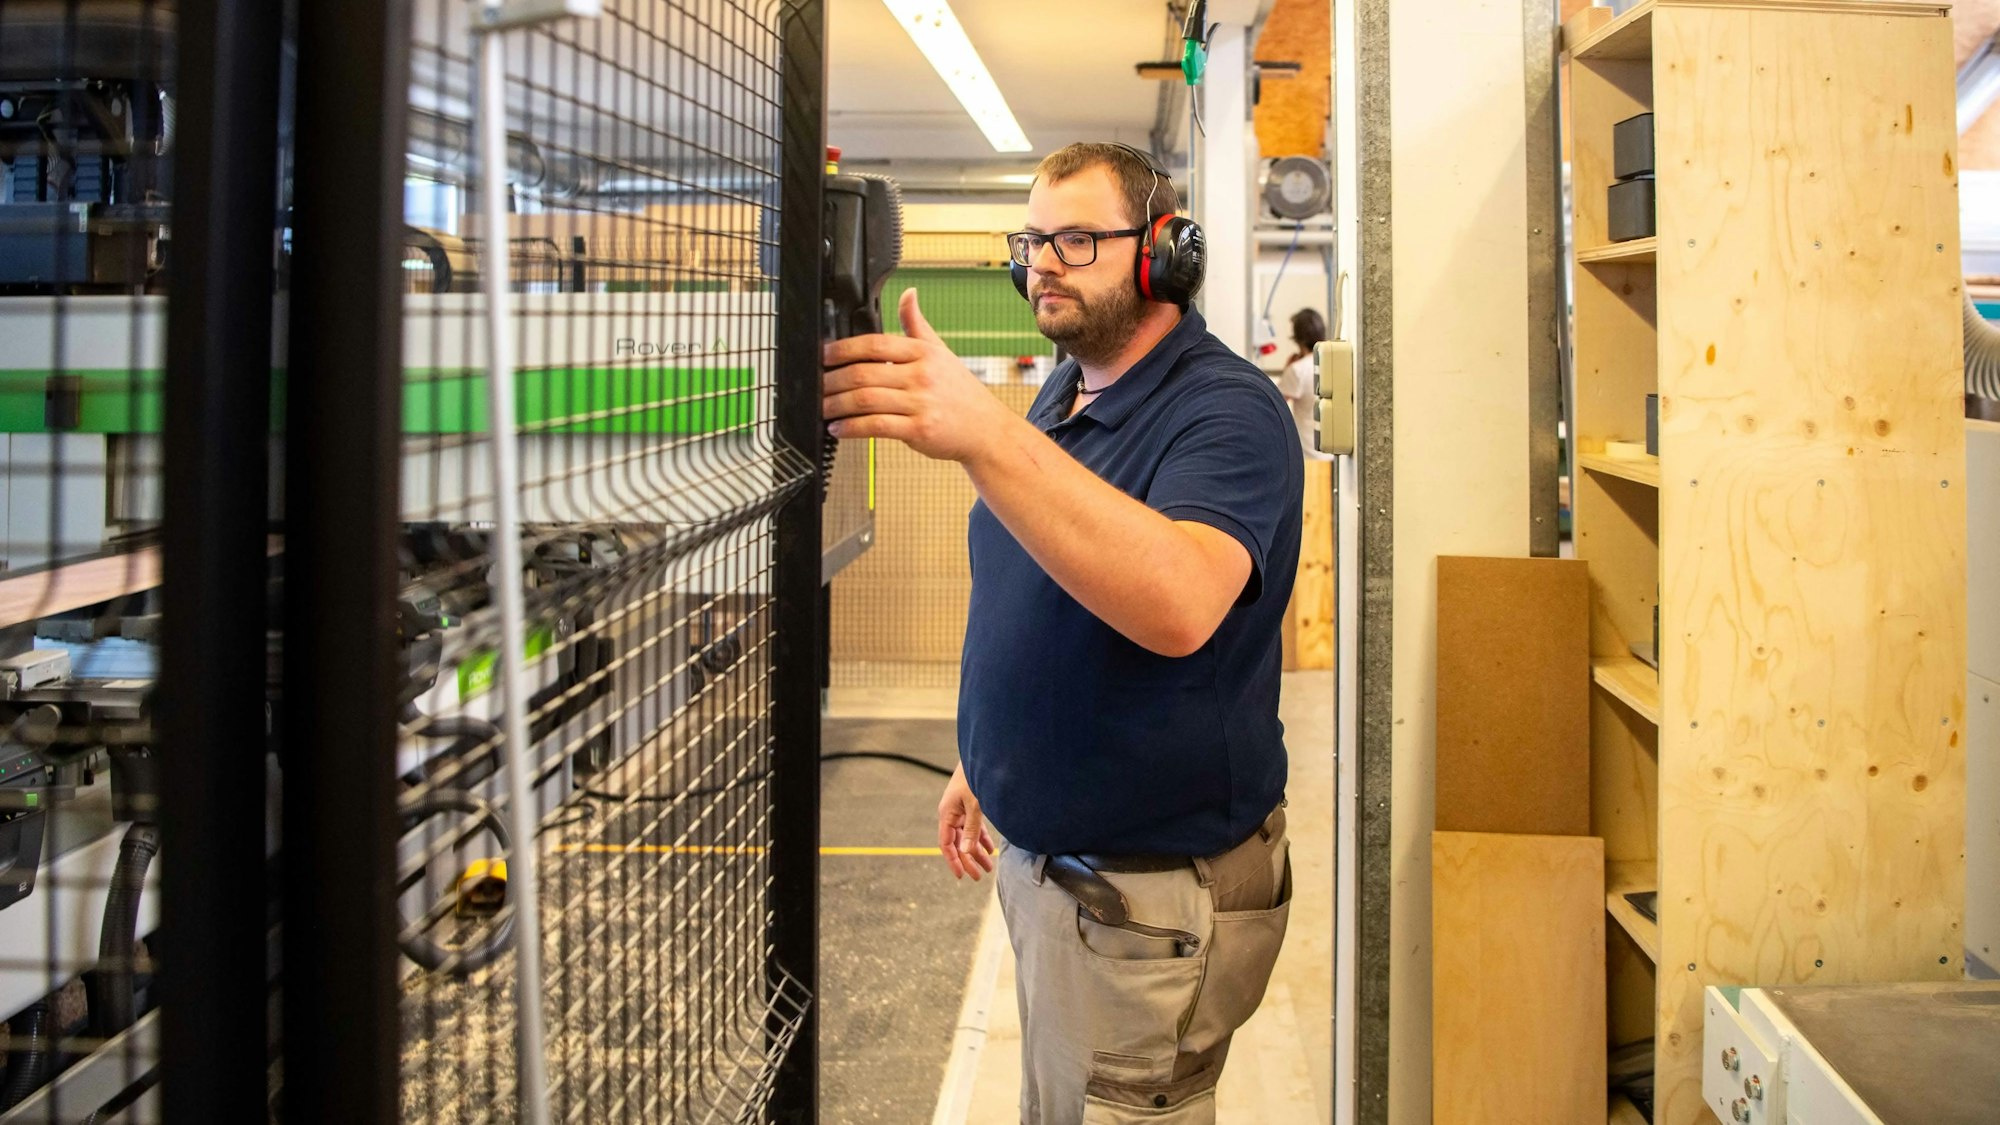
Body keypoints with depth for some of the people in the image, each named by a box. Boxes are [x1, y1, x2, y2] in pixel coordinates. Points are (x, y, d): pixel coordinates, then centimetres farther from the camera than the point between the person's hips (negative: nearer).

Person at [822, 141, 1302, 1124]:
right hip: (1039, 857, 9)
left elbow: (1179, 606, -40)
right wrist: (982, 760, 20)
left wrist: (985, 434, -48)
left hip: (1151, 890, -8)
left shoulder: (1226, 409, -19)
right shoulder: (1059, 397, 10)